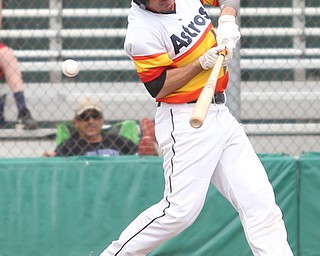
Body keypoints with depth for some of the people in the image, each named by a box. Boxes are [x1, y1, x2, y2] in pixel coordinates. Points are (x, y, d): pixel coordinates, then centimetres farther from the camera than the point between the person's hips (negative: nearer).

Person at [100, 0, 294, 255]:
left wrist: (227, 21, -4)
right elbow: (159, 88, -16)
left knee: (260, 201, 1)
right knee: (181, 210, -11)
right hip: (184, 122, -7)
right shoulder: (141, 31, -18)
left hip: (221, 114, 7)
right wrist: (203, 63, -23)